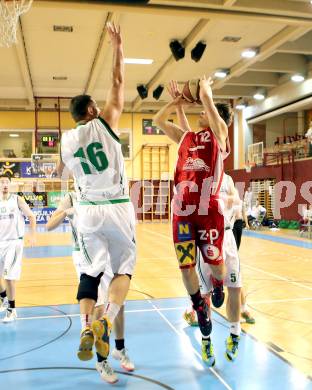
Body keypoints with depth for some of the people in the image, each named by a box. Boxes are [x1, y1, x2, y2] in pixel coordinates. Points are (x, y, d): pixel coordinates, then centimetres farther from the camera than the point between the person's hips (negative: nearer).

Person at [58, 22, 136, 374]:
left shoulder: (66, 140, 5)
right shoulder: (104, 123, -5)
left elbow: (61, 173, 23)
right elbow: (117, 83, 2)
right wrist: (117, 47, 10)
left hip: (87, 211, 3)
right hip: (117, 209, -3)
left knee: (91, 270, 13)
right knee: (124, 268, 9)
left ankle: (86, 329, 2)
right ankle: (106, 322, -10)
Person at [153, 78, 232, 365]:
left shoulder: (219, 133, 7)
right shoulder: (186, 137, 20)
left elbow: (207, 100, -4)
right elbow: (158, 121, 25)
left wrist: (205, 88, 15)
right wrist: (177, 102, 23)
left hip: (209, 210, -4)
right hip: (182, 210, 5)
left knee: (215, 262, -1)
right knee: (186, 267, 2)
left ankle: (218, 286, 40)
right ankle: (206, 334, 20)